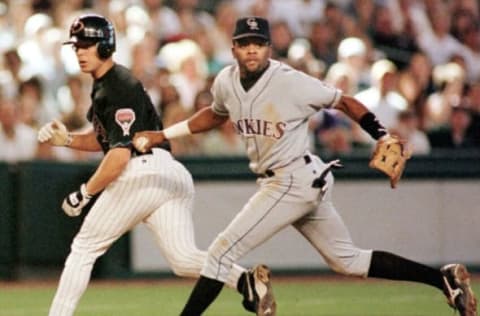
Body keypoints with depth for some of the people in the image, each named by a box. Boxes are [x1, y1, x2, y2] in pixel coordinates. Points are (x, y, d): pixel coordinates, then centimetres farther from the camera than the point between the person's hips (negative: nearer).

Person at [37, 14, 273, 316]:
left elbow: (120, 155, -16)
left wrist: (84, 194, -11)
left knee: (84, 249, 2)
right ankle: (247, 280, -25)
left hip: (140, 174, -10)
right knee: (184, 259, -3)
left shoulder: (119, 88, -9)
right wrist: (67, 139, 13)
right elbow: (104, 139, 30)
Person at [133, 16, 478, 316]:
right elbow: (215, 115, 25)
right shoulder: (226, 82, 4)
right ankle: (444, 278, 16)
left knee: (223, 251, -9)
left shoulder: (291, 82, -16)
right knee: (348, 260, 13)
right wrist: (162, 135, 18)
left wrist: (385, 138, -16)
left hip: (295, 181, -8)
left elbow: (345, 102, -8)